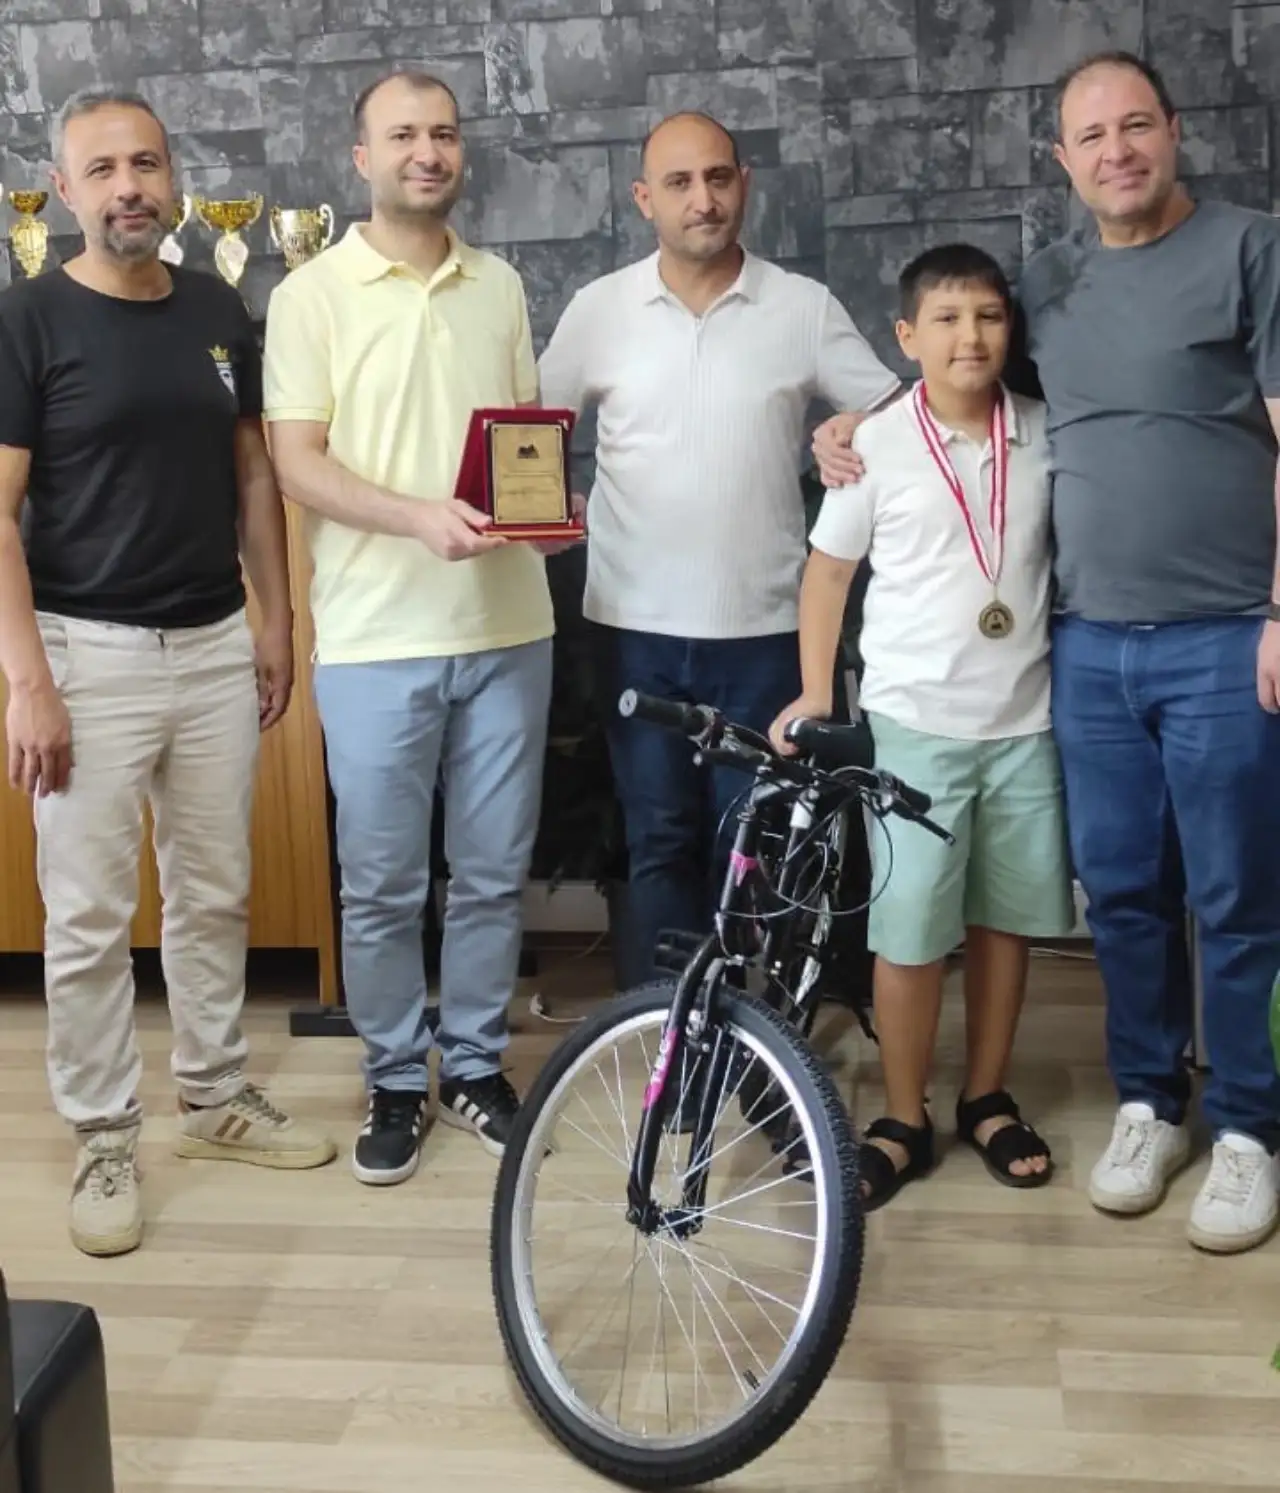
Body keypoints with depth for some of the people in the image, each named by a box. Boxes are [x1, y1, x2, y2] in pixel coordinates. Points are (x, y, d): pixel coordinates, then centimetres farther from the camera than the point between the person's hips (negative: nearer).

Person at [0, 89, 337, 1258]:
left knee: (215, 894, 14)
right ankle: (105, 1140, 17)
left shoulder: (219, 312, 7)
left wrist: (277, 620, 9)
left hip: (216, 645, 5)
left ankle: (218, 1098, 30)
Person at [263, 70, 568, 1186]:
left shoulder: (501, 287, 11)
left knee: (494, 873, 11)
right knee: (382, 884, 6)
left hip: (508, 627, 4)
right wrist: (422, 517, -24)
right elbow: (297, 466, -8)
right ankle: (396, 1080, 23)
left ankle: (475, 1062, 28)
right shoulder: (313, 295, -2)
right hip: (376, 636, -3)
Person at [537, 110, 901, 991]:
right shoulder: (601, 309, 2)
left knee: (749, 844, 8)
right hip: (639, 625, 1)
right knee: (661, 841, 8)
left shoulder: (804, 307, 0)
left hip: (762, 626, 0)